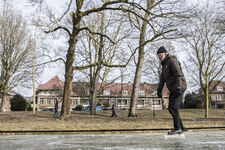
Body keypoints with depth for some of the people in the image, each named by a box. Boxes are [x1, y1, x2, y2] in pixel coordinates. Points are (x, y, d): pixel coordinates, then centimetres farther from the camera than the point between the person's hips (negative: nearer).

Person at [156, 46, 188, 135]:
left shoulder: (172, 60, -10)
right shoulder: (164, 64, 19)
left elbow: (179, 74, -20)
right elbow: (162, 78, 20)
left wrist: (178, 88, -28)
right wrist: (159, 89, 9)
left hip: (179, 88, -10)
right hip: (173, 90, 10)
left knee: (173, 107, -16)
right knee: (171, 109, 7)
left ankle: (177, 128, -10)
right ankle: (181, 127, 13)